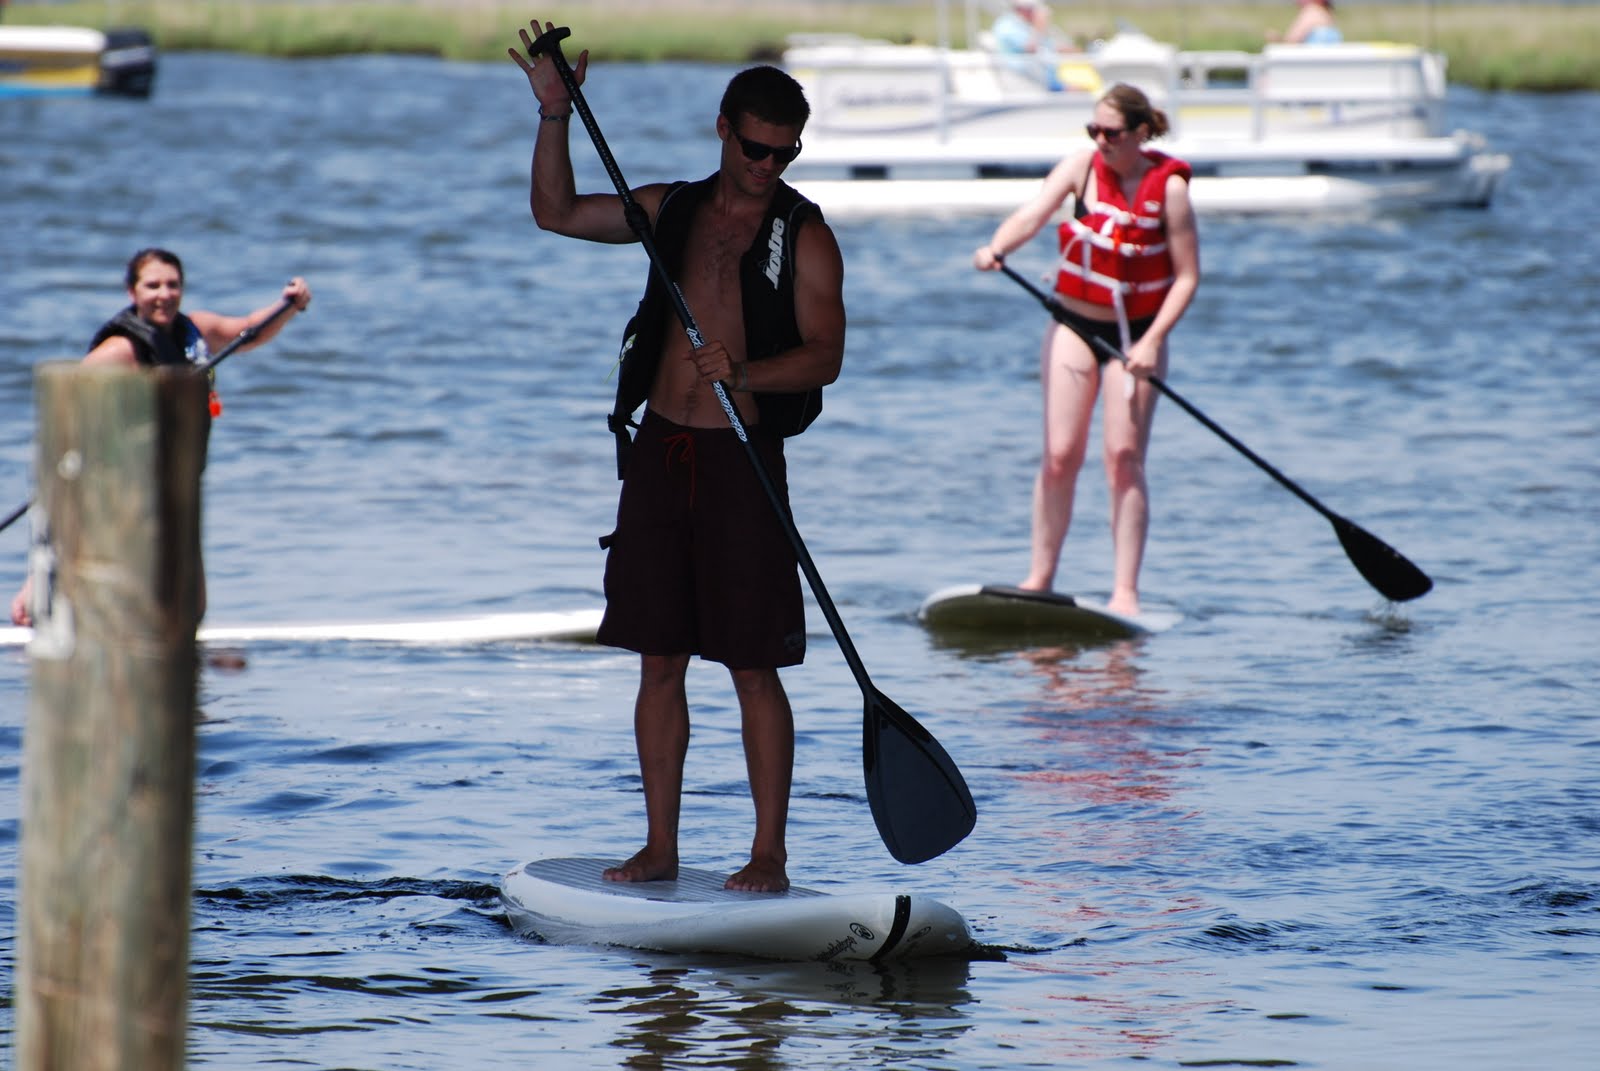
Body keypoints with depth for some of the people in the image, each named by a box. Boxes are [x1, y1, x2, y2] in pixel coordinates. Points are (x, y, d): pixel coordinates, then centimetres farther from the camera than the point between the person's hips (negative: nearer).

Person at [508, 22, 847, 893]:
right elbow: (556, 212, 18)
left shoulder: (804, 239, -2)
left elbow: (824, 355, -11)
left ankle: (770, 854, -1)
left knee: (753, 667, -4)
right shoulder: (672, 210, 12)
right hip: (658, 453, 5)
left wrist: (743, 374, -28)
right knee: (658, 660, 6)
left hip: (742, 460, -5)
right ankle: (659, 846, 12)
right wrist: (554, 112, 7)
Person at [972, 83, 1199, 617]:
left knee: (1124, 456, -6)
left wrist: (1153, 341, -20)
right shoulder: (1082, 166, -6)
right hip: (1075, 326, 2)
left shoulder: (1169, 187, -12)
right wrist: (996, 248, -40)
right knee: (1061, 455, 0)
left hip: (1135, 333, -2)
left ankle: (1125, 591, -4)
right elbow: (1033, 213, -20)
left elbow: (1186, 275, -11)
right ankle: (1039, 578, 8)